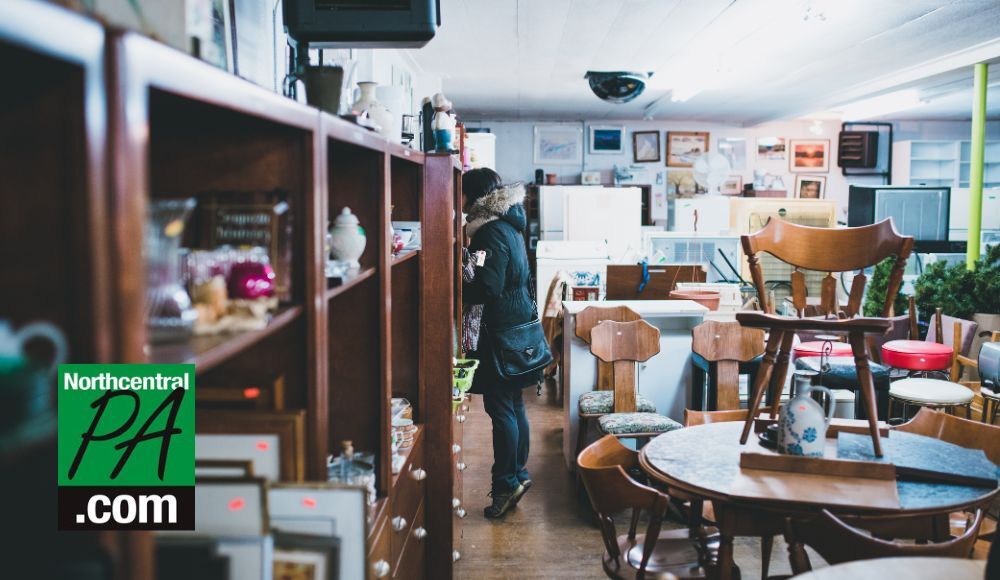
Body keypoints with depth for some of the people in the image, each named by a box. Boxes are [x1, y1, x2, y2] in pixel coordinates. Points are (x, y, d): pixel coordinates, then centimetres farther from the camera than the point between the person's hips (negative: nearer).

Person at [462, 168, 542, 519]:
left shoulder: (492, 233, -16)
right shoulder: (508, 226, 12)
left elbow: (488, 289, -22)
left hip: (502, 331, -10)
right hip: (518, 323, 10)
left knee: (500, 409, -3)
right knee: (513, 405, 15)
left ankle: (507, 482, 4)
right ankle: (518, 472, 24)